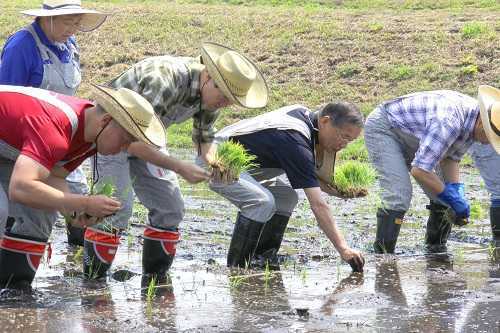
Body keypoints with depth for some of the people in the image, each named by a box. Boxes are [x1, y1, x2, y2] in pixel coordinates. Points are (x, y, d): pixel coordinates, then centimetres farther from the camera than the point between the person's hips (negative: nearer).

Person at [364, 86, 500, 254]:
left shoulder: (471, 120, -11)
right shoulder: (449, 121, -40)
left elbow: (450, 157, 4)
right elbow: (419, 170, -39)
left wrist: (456, 189, -13)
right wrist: (452, 199, -28)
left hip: (411, 139, 9)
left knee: (444, 194, 3)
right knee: (398, 196, -24)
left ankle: (437, 251, 16)